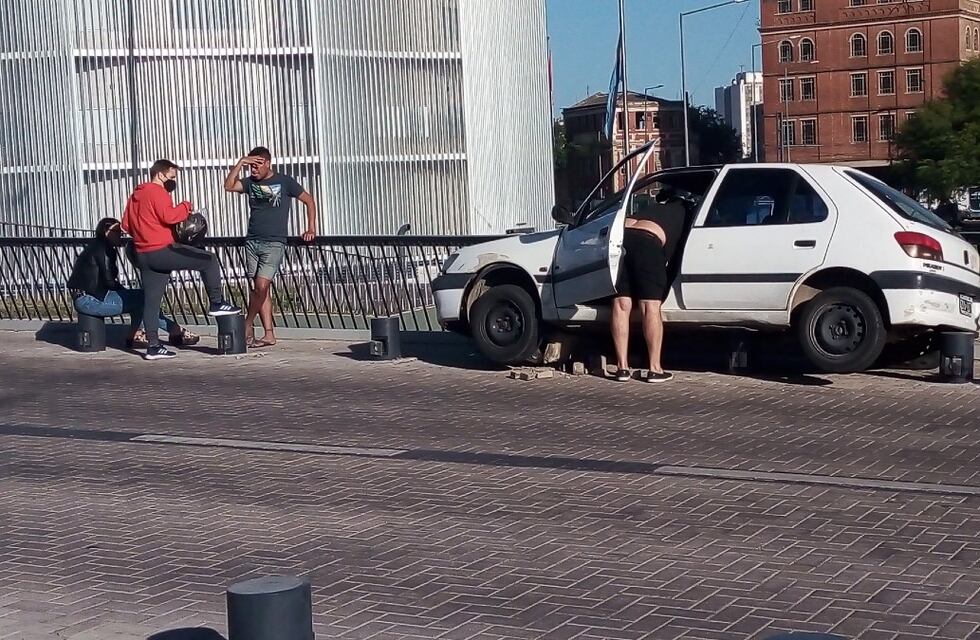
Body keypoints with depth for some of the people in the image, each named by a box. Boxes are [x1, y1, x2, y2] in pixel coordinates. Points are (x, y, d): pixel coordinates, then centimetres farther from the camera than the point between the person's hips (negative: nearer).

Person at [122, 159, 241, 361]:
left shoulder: (136, 195, 20)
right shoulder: (157, 192, -8)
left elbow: (126, 225, 21)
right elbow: (169, 216, -22)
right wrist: (186, 207, -6)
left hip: (143, 255, 9)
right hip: (162, 251, -9)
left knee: (151, 301, 8)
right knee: (208, 260, -3)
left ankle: (153, 346, 8)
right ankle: (216, 304, -3)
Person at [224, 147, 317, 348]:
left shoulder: (284, 182, -1)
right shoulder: (250, 182, 10)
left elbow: (309, 200, 5)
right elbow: (228, 186, -3)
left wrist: (311, 228, -2)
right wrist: (240, 164, -10)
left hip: (274, 243, -5)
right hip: (252, 241, 5)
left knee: (261, 285, -17)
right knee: (261, 288, 4)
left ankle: (248, 325, 2)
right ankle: (269, 335, 7)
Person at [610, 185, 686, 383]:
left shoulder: (646, 208, 38)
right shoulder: (680, 210, 29)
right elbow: (671, 248, 31)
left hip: (620, 238, 4)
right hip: (647, 242, -4)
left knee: (621, 305, 4)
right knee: (651, 307, -3)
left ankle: (622, 367, 3)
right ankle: (655, 369, -6)